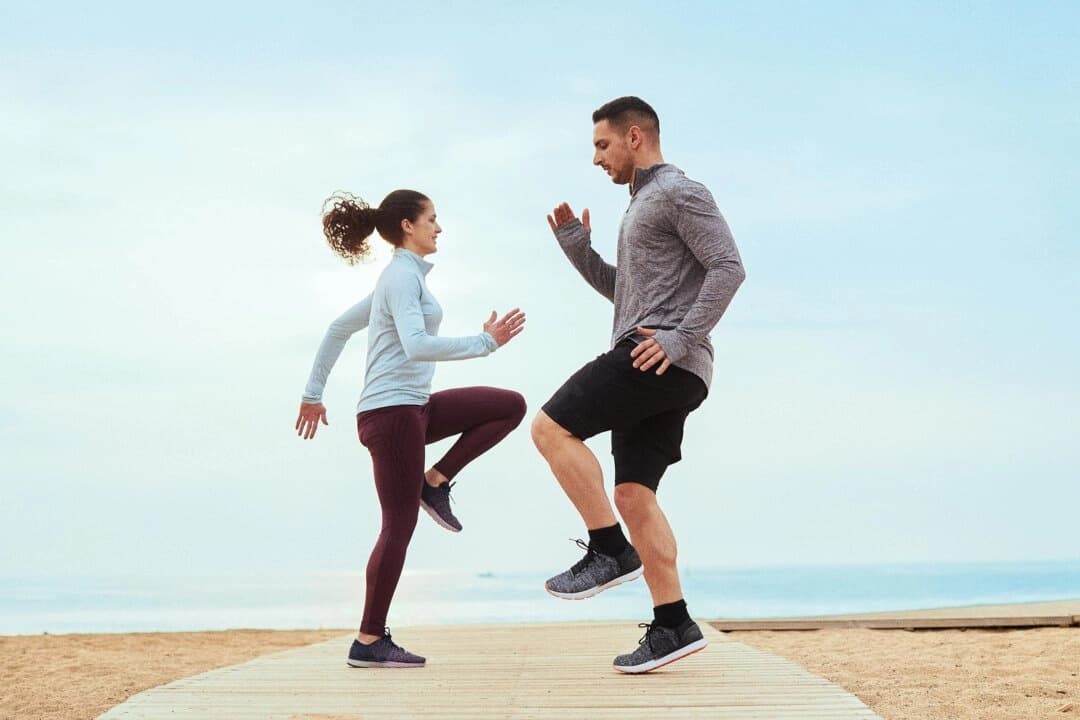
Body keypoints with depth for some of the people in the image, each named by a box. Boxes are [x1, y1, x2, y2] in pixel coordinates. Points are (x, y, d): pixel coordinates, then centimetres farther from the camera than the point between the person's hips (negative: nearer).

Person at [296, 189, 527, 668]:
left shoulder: (398, 278, 20)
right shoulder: (404, 275, -10)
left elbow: (339, 327, 25)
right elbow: (417, 345, -25)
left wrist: (313, 393, 27)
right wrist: (485, 342, -22)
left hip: (413, 408, 9)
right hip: (391, 412, -9)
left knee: (511, 406, 4)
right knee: (400, 524, -7)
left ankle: (435, 482, 4)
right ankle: (369, 641, -1)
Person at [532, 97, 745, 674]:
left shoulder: (679, 191, -2)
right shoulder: (642, 206, 28)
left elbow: (729, 269, -14)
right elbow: (623, 292, 33)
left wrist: (681, 338, -22)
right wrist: (578, 249, 20)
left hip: (664, 359, -10)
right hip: (652, 370, 10)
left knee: (551, 428, -14)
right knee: (633, 494, 4)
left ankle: (610, 551, -10)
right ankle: (672, 625, 4)